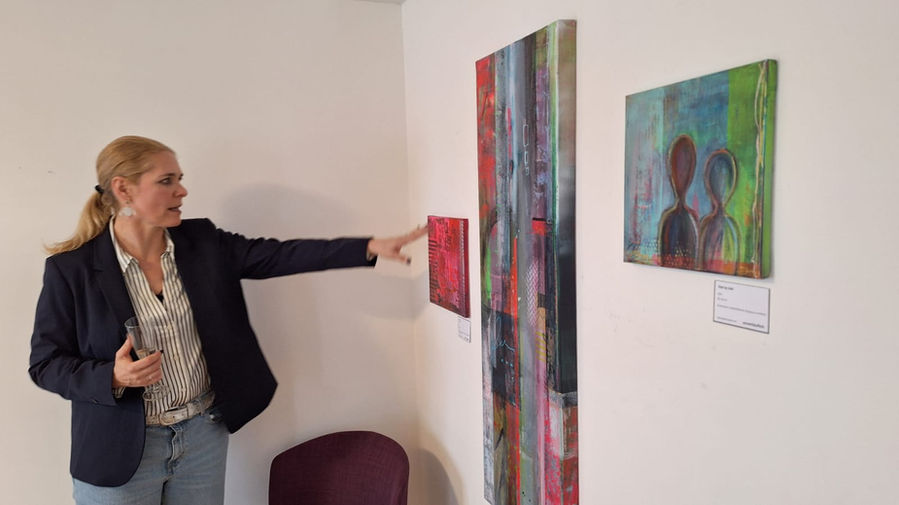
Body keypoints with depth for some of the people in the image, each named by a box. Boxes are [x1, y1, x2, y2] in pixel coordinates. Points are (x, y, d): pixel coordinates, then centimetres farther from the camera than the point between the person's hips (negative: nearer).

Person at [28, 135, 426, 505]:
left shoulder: (203, 243, -3)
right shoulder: (71, 268, -12)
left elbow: (278, 255, -8)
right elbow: (45, 363, -6)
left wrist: (370, 247, -16)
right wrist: (113, 377, -25)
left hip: (205, 435, 4)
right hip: (121, 449, -3)